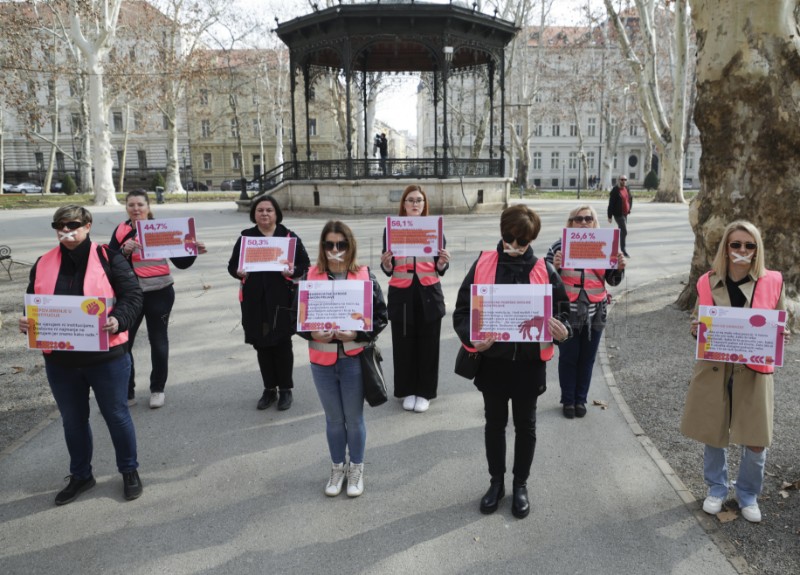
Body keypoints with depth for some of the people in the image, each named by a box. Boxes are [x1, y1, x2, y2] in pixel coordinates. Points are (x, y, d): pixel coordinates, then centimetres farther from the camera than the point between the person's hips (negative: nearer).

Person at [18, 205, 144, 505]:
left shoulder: (108, 258, -6)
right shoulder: (43, 263, 6)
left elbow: (133, 295, -9)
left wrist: (118, 321, -27)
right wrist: (27, 322, -9)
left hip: (105, 356, -4)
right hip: (60, 359, 4)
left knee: (116, 415, 10)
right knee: (72, 420, 18)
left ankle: (129, 470, 29)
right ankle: (80, 475, 37)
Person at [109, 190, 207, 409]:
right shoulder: (121, 231, 4)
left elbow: (181, 262, 2)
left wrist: (193, 251, -16)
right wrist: (124, 251, -19)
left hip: (159, 294, -1)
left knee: (158, 342, 9)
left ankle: (157, 389, 26)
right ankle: (126, 392, 15)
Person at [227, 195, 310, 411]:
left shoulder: (289, 237, 1)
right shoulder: (245, 237, 7)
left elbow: (305, 264, 2)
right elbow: (232, 265, 11)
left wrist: (292, 272, -18)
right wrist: (238, 272, -12)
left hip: (282, 299, -2)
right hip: (255, 300, 2)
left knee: (282, 345, 3)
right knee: (262, 345, 9)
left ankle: (286, 390, 19)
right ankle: (269, 390, 23)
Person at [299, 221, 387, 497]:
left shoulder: (365, 276, -6)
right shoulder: (310, 277, -2)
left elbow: (381, 317, -4)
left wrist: (356, 333, -19)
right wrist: (313, 333, -16)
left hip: (354, 359, -1)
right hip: (322, 361, 2)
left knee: (354, 419, 13)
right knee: (333, 419, 17)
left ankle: (356, 469, 34)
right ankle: (337, 468, 37)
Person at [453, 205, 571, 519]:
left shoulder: (544, 271, -5)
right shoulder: (482, 265, -6)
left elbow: (563, 309, 2)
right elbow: (462, 310, -4)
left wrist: (563, 331, -20)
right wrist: (473, 338, -22)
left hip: (529, 362, 0)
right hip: (492, 360, 0)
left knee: (525, 425, 15)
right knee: (495, 423, 16)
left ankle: (521, 484, 35)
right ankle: (496, 481, 36)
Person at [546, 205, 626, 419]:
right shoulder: (560, 246, -3)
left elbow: (613, 280, 7)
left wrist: (620, 268, -13)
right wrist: (554, 266, -25)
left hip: (594, 313, 3)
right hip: (567, 313, -2)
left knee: (587, 359, 11)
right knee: (568, 358, 7)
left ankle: (580, 399, 28)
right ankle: (568, 400, 23)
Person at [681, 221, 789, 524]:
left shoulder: (772, 281, -3)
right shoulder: (709, 282, -2)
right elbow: (696, 323, 7)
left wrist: (778, 336, -14)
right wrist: (702, 329, -15)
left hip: (754, 370, 0)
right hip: (713, 368, 1)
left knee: (756, 442, 2)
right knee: (713, 433, 12)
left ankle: (748, 494, 29)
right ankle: (717, 489, 35)